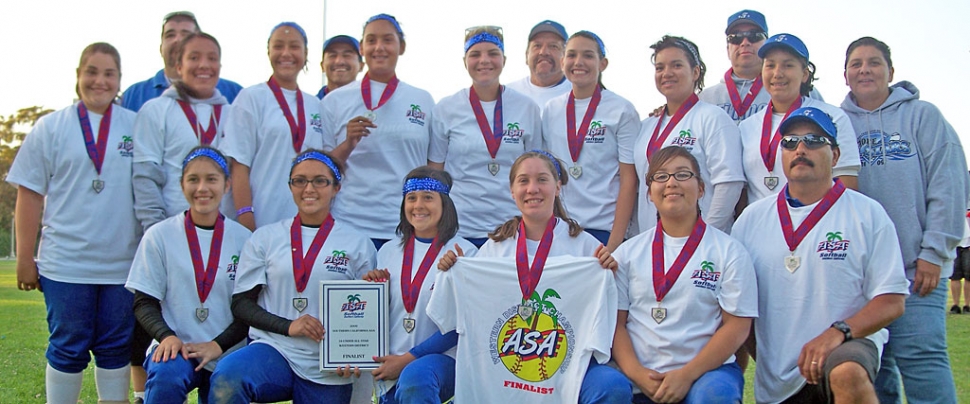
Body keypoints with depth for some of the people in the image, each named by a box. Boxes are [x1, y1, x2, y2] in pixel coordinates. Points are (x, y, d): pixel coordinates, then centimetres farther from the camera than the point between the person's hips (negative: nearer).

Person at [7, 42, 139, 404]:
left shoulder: (138, 127, 6)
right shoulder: (51, 127, 4)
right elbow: (30, 194, 3)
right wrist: (25, 258, 0)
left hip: (123, 264, 1)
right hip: (66, 262, -1)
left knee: (116, 347, 9)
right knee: (68, 348, 6)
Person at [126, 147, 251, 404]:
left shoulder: (243, 239, 3)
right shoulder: (159, 236, 2)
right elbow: (144, 303, 1)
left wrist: (218, 345, -12)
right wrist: (167, 336, -19)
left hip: (227, 356, 3)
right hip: (177, 347, -2)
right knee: (166, 374, -34)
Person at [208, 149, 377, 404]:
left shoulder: (358, 244, 6)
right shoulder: (265, 238, 7)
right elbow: (241, 303, 4)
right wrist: (287, 326, -13)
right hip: (274, 349, -1)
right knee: (226, 379, -30)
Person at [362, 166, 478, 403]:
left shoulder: (464, 252, -4)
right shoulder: (389, 251, 10)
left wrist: (408, 359, -12)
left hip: (443, 358, -5)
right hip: (390, 370, 5)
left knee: (414, 377, -34)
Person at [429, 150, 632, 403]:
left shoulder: (583, 244, 4)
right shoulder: (495, 246, 12)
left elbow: (600, 315, 5)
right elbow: (473, 310, 15)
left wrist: (606, 275, -11)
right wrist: (452, 275, 2)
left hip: (568, 365, -2)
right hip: (502, 366, 2)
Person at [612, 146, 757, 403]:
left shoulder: (729, 251, 4)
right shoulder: (628, 252, 12)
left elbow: (737, 326, -2)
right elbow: (616, 322, 7)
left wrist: (686, 375, -13)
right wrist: (637, 373, -11)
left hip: (705, 371, -1)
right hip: (641, 379, 2)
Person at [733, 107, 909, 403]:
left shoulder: (868, 214, -1)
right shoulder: (752, 218, 7)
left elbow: (892, 301, -6)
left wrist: (837, 333, -21)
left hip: (848, 345, -4)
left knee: (848, 374, -36)